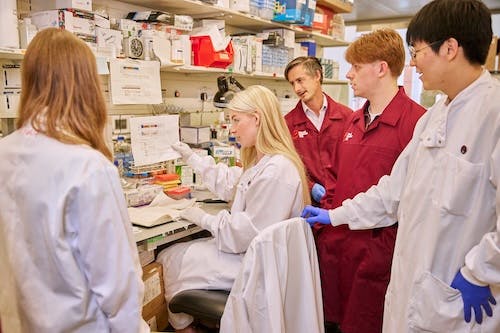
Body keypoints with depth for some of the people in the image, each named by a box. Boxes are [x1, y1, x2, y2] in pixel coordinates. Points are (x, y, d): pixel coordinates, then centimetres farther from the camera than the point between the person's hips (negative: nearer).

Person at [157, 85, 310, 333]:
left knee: (168, 258, -1)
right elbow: (230, 184, 21)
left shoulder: (277, 170, -27)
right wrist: (191, 158, 22)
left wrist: (206, 220, -14)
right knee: (174, 253, 10)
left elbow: (251, 233, -26)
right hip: (251, 253, 10)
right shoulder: (262, 161, 8)